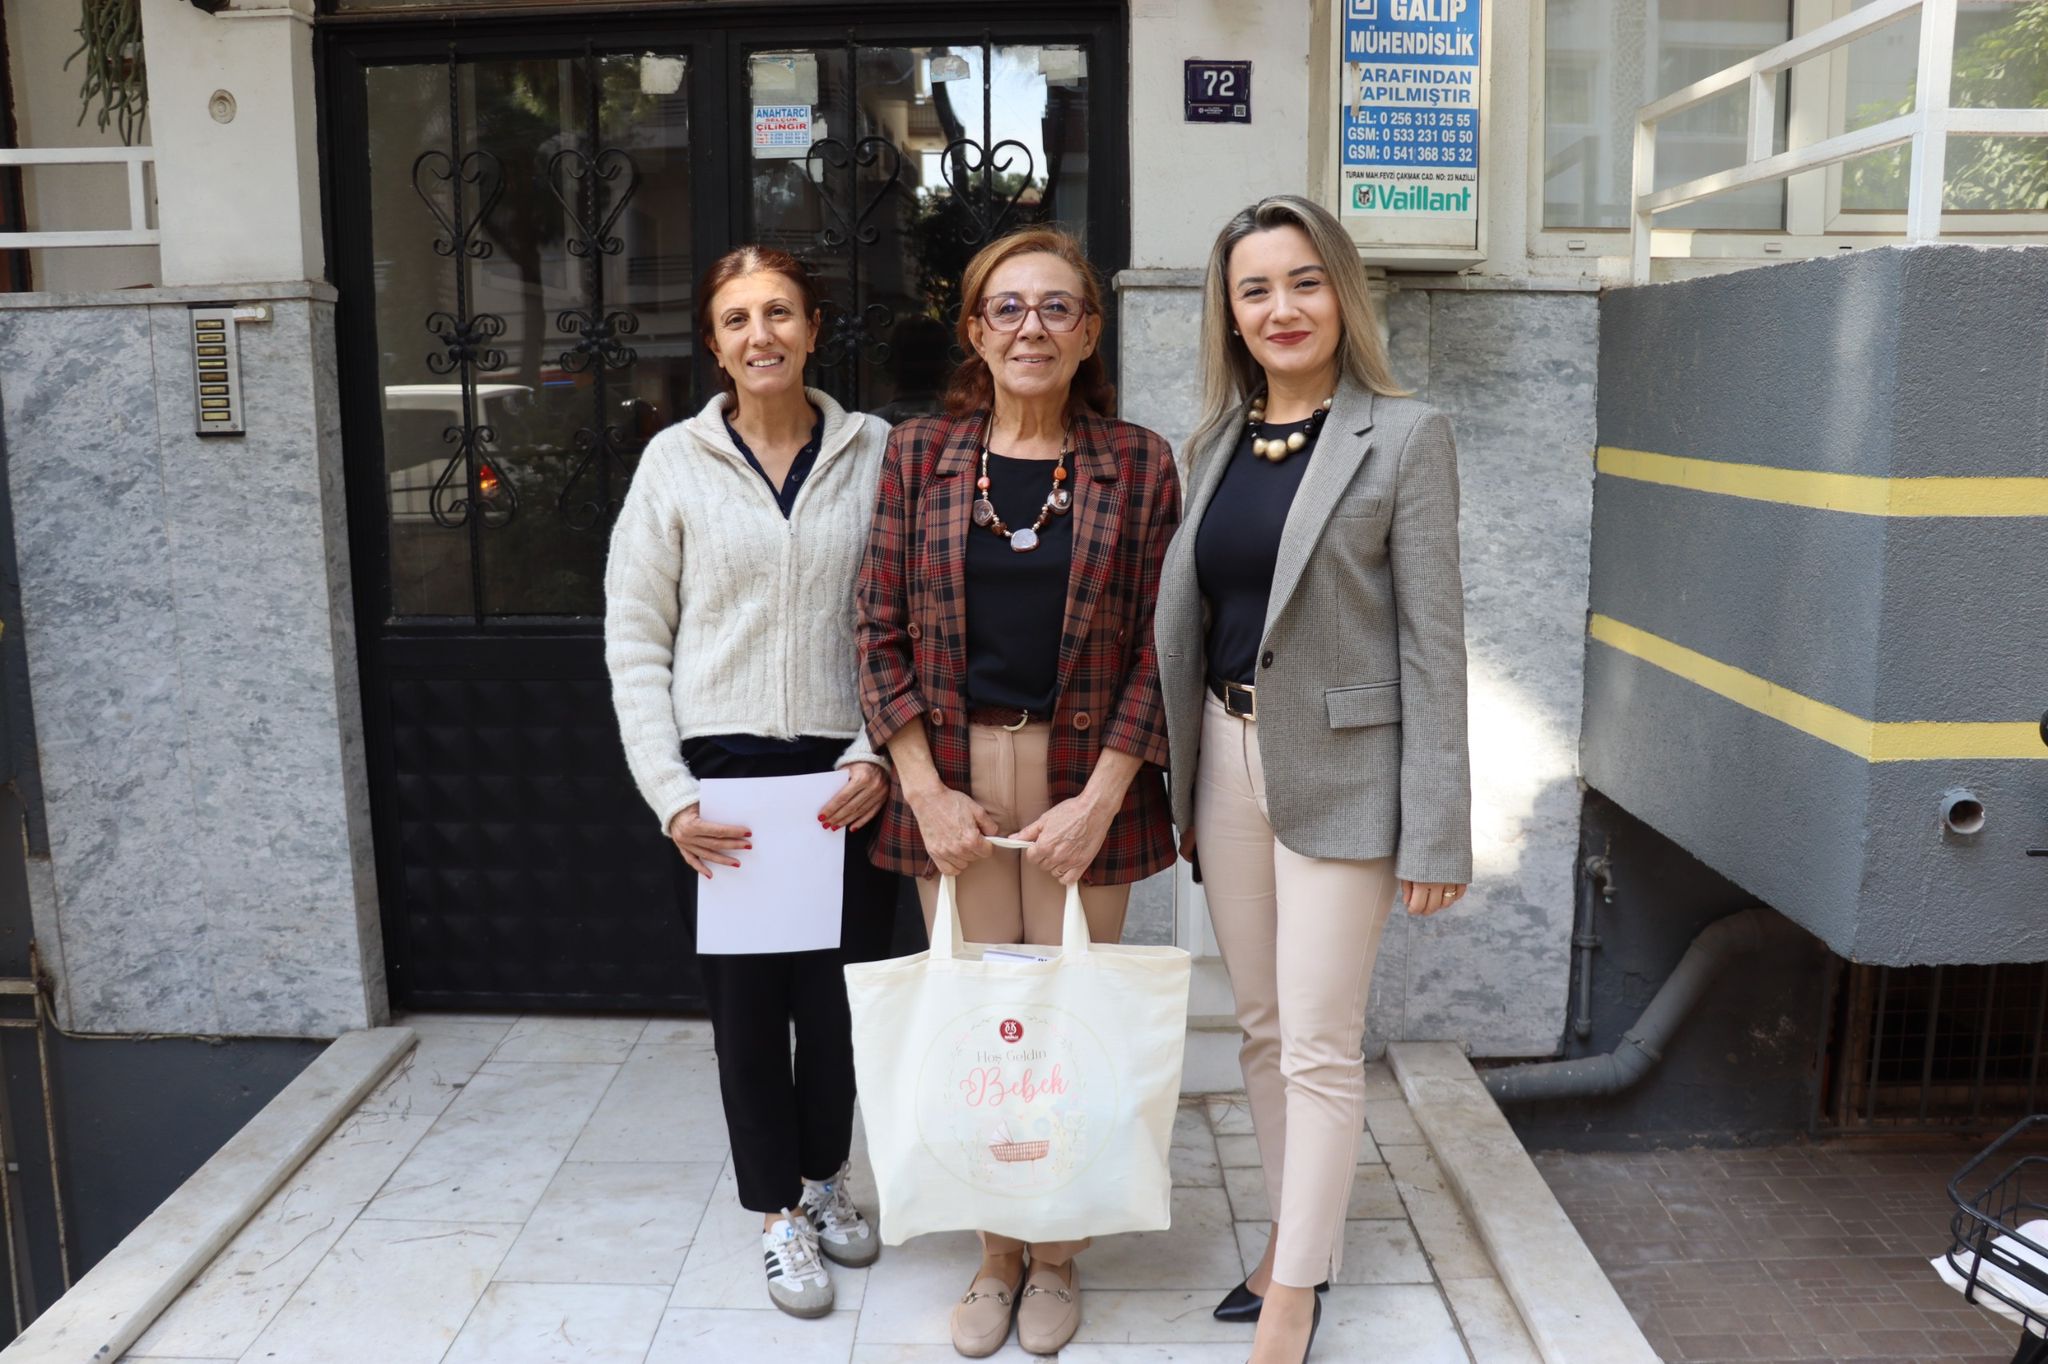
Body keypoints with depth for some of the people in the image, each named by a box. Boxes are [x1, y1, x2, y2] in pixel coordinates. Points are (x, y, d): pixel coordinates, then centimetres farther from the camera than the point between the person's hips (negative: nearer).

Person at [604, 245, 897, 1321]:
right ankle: (779, 1213, 29)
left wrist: (879, 755, -9)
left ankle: (824, 1176, 36)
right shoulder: (676, 460, 0)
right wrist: (671, 796, -7)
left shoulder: (876, 454, 2)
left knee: (845, 990, 8)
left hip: (847, 774, 1)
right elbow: (634, 642, 1)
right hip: (724, 772, 0)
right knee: (745, 997, 8)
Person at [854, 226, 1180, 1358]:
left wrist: (1098, 801, -9)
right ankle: (996, 1254, 27)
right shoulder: (918, 456, 4)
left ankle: (1057, 1258, 28)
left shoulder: (1139, 466, 1)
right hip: (953, 781, 1)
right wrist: (928, 793, -6)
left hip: (1084, 784, -1)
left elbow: (1156, 649, -1)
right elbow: (882, 637, 2)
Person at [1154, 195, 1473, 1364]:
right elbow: (1186, 619, 11)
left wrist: (1437, 829, -12)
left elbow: (1433, 638, -9)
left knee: (1320, 1047, 1)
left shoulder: (1405, 436, -7)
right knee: (1263, 1029, 16)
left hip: (1338, 771, -5)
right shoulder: (1216, 441, 9)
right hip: (1226, 756, 6)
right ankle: (1299, 1234, 34)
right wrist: (1179, 787, 9)